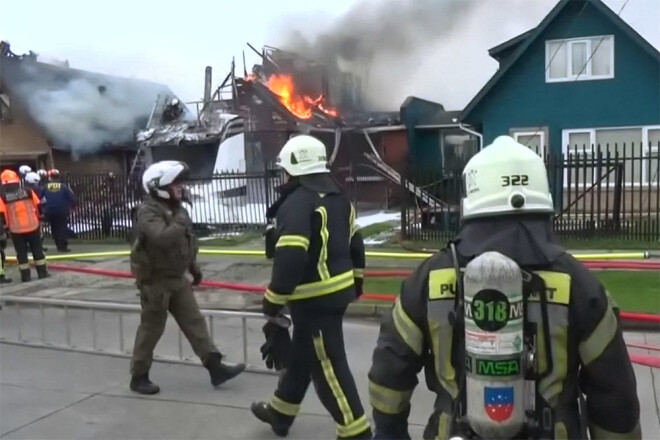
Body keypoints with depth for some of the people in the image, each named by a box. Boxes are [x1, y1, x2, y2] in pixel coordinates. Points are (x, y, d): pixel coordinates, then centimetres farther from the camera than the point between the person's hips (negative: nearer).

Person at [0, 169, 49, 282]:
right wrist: (39, 219, 17)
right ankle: (42, 272, 16)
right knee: (37, 250, 13)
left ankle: (25, 276, 12)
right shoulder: (28, 191, -3)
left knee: (21, 253, 10)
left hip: (16, 229, -1)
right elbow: (38, 206, 4)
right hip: (32, 226, 1)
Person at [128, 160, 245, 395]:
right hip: (155, 280, -8)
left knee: (194, 322, 6)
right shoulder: (148, 211, -19)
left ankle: (215, 367, 9)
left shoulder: (176, 208, 8)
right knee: (151, 328, 3)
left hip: (177, 278, 8)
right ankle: (138, 377, 18)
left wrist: (194, 267, 21)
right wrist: (181, 224, -26)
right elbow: (161, 238, -38)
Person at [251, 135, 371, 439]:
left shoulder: (296, 204, -19)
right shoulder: (337, 198, 10)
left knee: (328, 366, 1)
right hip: (338, 291, 10)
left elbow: (289, 259, -27)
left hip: (315, 299, -10)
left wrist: (273, 302, -19)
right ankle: (280, 413, 39)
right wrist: (356, 280, 27)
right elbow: (355, 243, 17)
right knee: (301, 353, 22)